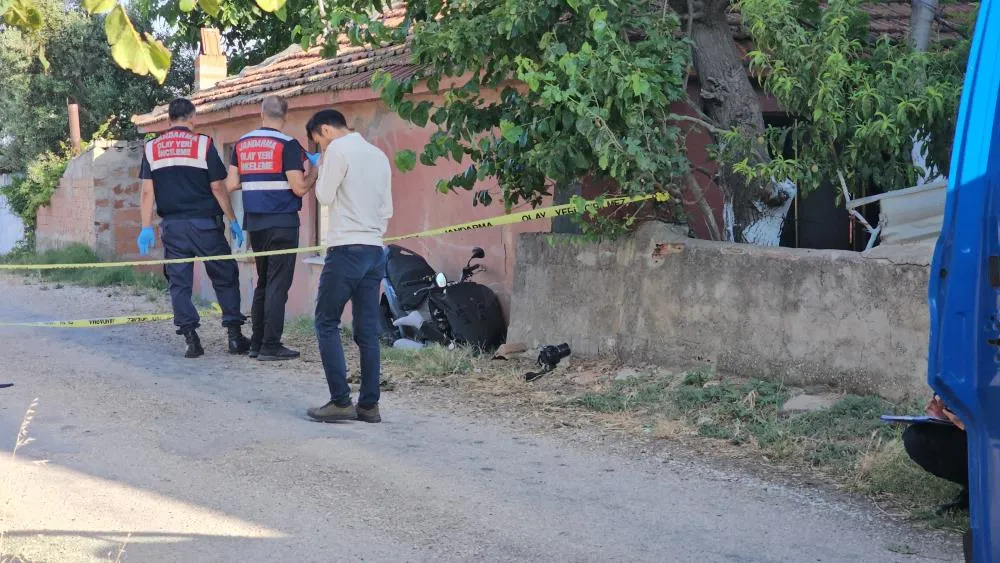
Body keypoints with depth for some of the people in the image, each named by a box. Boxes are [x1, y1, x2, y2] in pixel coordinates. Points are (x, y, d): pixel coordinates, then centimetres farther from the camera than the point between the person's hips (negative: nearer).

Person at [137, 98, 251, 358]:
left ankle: (191, 338, 1)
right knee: (225, 277, 8)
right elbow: (218, 188, -5)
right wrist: (233, 221, 2)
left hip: (172, 226, 3)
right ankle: (234, 334, 6)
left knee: (179, 282, 6)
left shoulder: (151, 148, 6)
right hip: (204, 223, -2)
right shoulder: (203, 144, -4)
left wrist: (146, 228, 4)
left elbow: (147, 192, 2)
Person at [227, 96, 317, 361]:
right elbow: (299, 188, -14)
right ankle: (271, 346, -4)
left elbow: (232, 184, 8)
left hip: (254, 222, 6)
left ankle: (256, 343, 18)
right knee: (278, 284, -3)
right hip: (282, 223, -6)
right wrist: (313, 173, 4)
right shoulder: (287, 145, -10)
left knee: (263, 282, 16)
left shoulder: (242, 144, 7)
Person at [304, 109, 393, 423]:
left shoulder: (338, 149, -5)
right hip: (375, 250, 7)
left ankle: (341, 401, -7)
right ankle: (369, 405, 5)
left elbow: (325, 196, -4)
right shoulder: (378, 155, 17)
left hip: (346, 249, -7)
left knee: (326, 323, -1)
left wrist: (322, 168, 9)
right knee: (368, 330, 6)